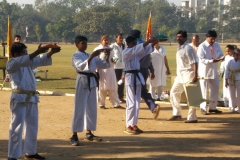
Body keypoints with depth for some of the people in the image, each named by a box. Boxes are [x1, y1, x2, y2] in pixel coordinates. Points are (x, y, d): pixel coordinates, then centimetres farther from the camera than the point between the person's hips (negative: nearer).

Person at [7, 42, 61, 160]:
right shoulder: (11, 63, -7)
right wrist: (37, 52, -34)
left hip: (31, 98, 8)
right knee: (17, 127, -8)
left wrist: (51, 52, -11)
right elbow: (22, 61, -25)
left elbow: (42, 60, 8)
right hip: (19, 99, -8)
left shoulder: (28, 62, 15)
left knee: (32, 126, 15)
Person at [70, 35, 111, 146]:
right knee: (79, 109, -8)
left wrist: (107, 56, -3)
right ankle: (74, 136, -5)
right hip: (82, 82, -7)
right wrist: (92, 56, -30)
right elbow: (81, 66, -24)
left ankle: (89, 134, 22)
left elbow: (104, 65, 14)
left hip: (92, 82, 7)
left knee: (92, 109, 12)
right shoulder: (76, 56, -4)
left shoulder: (90, 56, 17)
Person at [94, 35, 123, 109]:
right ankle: (101, 104, 15)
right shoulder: (97, 49, -5)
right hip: (102, 71, -5)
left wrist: (113, 60, -2)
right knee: (102, 89, 3)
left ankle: (116, 104, 9)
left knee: (113, 89, 6)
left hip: (111, 70, 5)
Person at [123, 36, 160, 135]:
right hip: (130, 78, -9)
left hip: (138, 77, 9)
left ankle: (134, 125, 18)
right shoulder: (125, 52, -10)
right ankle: (128, 126, -2)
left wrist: (153, 44, -10)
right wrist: (148, 41, -28)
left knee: (137, 103, 11)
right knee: (131, 103, -8)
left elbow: (145, 50, 7)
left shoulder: (136, 52, 15)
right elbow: (136, 49, -24)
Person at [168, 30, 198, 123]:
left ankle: (192, 117, 1)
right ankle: (177, 114, 23)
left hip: (188, 75, -10)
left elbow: (194, 63, -20)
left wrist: (195, 76, -27)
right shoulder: (179, 48, 13)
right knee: (174, 92, 15)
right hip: (180, 75, 10)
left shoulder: (188, 48, -15)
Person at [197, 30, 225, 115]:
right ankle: (203, 108, 9)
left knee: (215, 89, 11)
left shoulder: (217, 45, 5)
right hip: (205, 72, -6)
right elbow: (201, 59, -18)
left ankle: (212, 107, 23)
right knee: (204, 90, -1)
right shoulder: (202, 46, -13)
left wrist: (221, 58, -18)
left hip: (214, 71, 6)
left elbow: (220, 55, 7)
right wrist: (211, 61, -32)